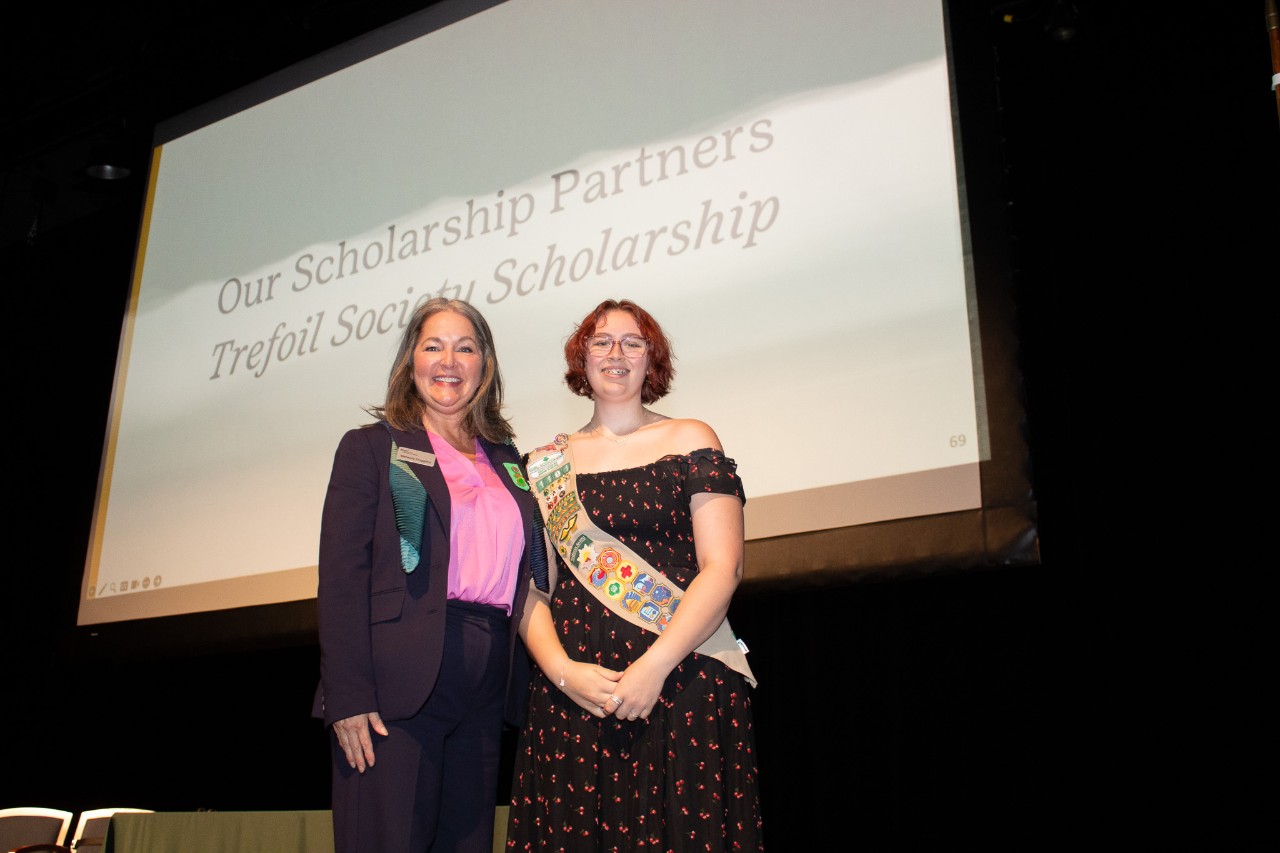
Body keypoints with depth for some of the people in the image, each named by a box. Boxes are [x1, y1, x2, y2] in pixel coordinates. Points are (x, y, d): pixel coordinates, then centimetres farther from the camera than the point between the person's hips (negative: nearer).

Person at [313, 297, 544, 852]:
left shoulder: (507, 463, 17)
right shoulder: (371, 448, 4)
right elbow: (341, 575, -5)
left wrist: (521, 687, 8)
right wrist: (348, 698, -14)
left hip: (485, 692, 5)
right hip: (398, 685, -4)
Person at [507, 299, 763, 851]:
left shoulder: (689, 441, 5)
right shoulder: (545, 464, 12)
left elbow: (722, 569, -4)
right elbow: (528, 588, 7)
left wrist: (654, 666, -14)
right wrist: (562, 670, -10)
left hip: (682, 686, -2)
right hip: (570, 695, 2)